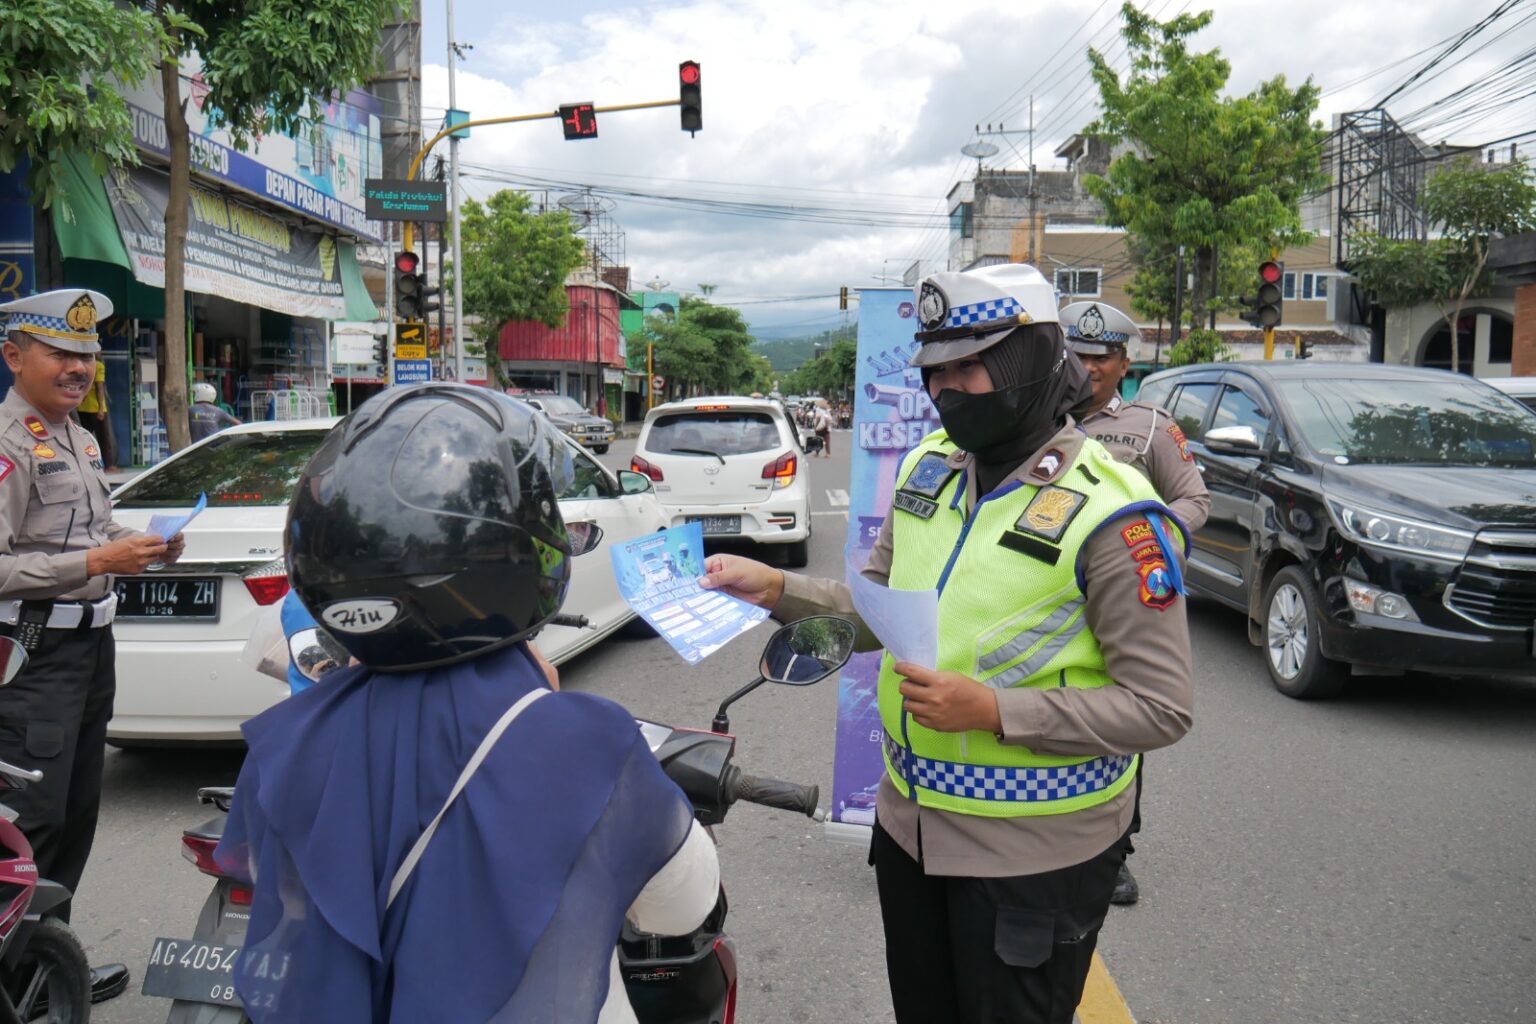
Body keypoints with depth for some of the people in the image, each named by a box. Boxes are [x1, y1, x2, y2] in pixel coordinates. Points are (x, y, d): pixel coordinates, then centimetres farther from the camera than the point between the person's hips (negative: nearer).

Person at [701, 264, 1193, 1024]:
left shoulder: (1107, 513, -19)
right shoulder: (929, 468, 2)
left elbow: (1160, 708, -19)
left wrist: (993, 711, -27)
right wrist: (778, 590, -7)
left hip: (1031, 855, -6)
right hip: (910, 826, 7)